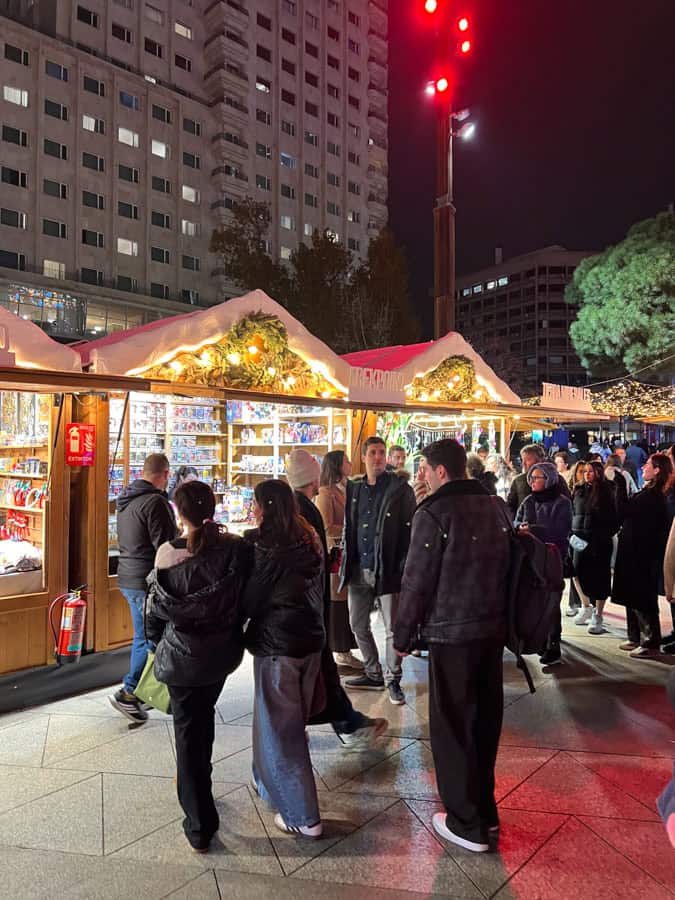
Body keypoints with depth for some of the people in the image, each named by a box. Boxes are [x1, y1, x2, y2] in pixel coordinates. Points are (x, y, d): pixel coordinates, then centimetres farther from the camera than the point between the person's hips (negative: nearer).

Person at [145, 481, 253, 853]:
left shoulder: (169, 553, -18)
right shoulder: (238, 549, -15)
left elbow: (155, 607, -6)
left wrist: (156, 638, 12)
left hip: (182, 655, -2)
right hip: (223, 653, 3)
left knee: (188, 729, 12)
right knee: (205, 715, 27)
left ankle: (199, 825, 20)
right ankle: (198, 780, 49)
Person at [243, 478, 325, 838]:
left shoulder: (265, 546, -19)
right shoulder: (309, 542, 3)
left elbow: (249, 599, -11)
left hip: (276, 645, -8)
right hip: (311, 640, 8)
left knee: (279, 727, 6)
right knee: (293, 719, 22)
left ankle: (303, 817, 14)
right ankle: (268, 781, 43)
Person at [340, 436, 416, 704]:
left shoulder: (400, 488, -5)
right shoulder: (353, 488, 9)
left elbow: (409, 529, -8)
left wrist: (403, 567, -14)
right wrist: (346, 561, 8)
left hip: (387, 569, -5)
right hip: (358, 569, 5)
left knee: (392, 629, 2)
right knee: (358, 625, 14)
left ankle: (393, 680, 19)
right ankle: (373, 674, 31)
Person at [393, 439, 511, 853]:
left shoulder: (434, 513, -15)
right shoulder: (497, 506, 5)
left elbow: (417, 581, -14)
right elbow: (508, 566, 11)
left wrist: (403, 635, -4)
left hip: (451, 633, -7)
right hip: (494, 629, 7)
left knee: (452, 728, 7)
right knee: (485, 721, 19)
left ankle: (467, 824, 18)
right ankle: (485, 810, 34)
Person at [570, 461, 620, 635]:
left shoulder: (606, 492, -2)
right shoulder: (579, 491, 10)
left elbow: (614, 518, -3)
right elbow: (572, 514, 13)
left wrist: (606, 536, -11)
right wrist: (572, 532, 4)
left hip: (600, 542, -4)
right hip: (580, 540, 4)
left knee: (600, 577, 2)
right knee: (578, 573, 2)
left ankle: (597, 616, 13)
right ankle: (586, 606, 27)